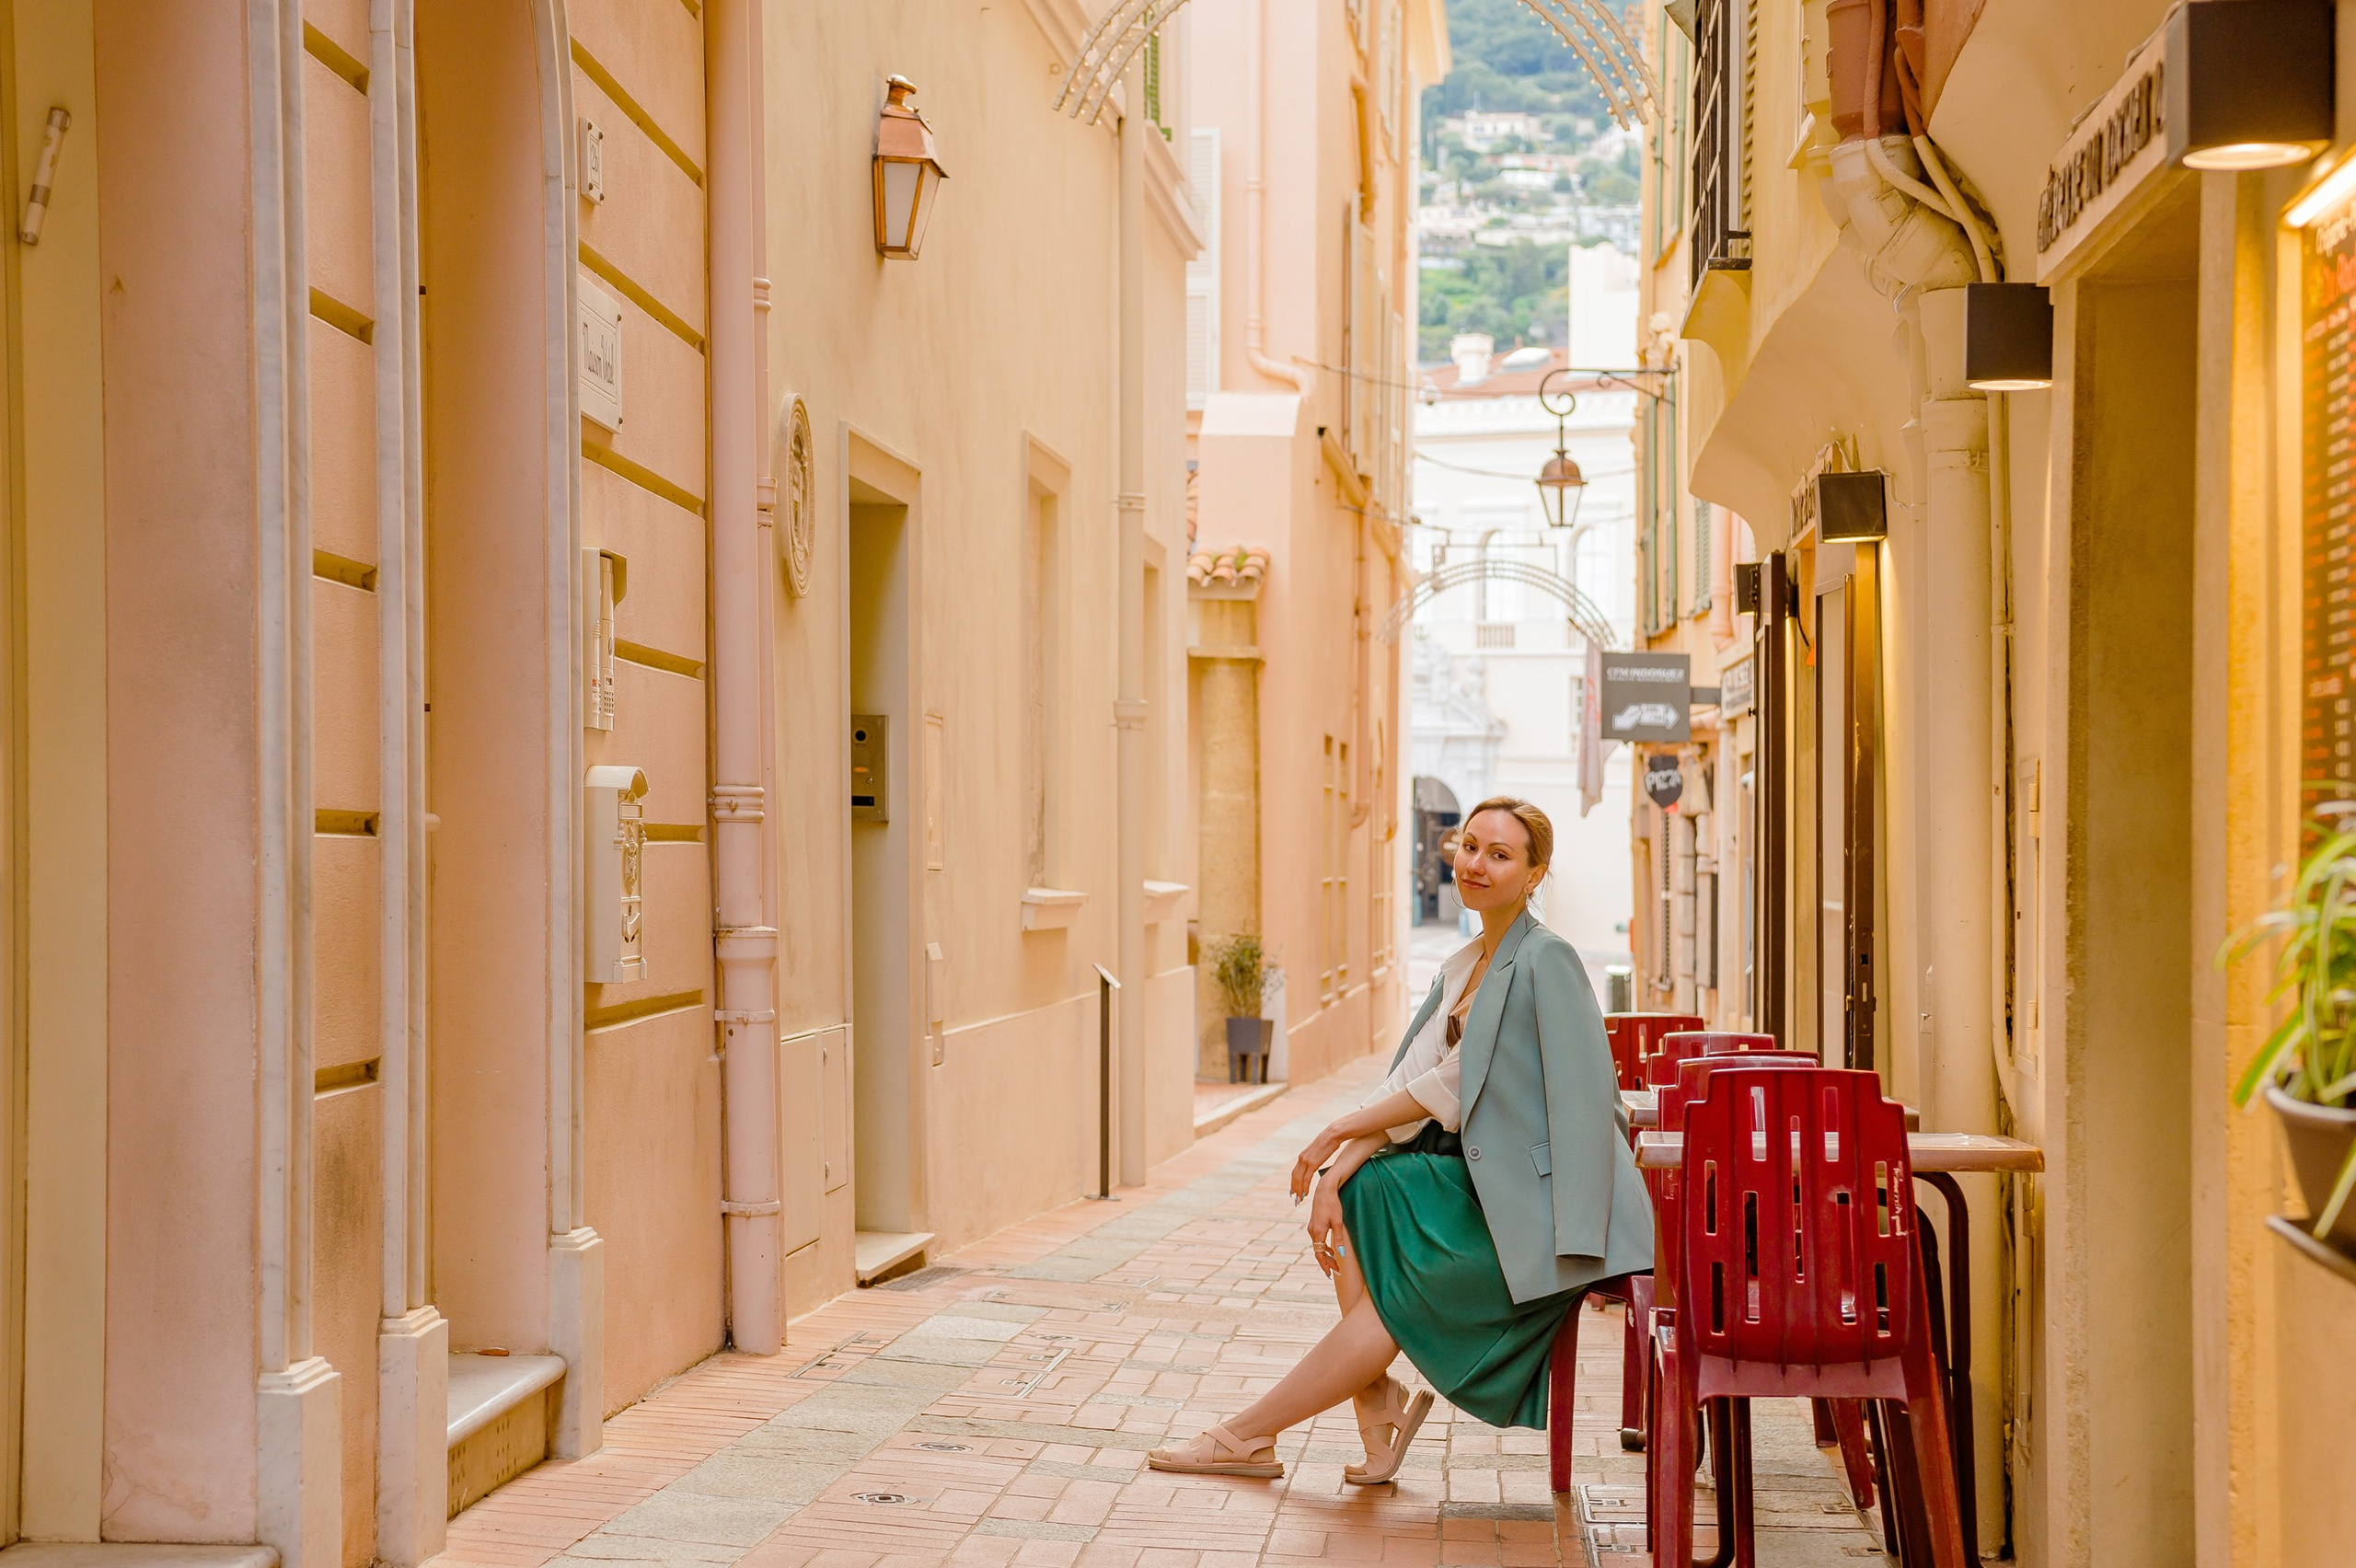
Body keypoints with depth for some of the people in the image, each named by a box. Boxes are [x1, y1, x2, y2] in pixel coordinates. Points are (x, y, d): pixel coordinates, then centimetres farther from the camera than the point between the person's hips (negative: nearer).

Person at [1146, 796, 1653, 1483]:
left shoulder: (1545, 962, -15)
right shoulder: (1462, 969, 12)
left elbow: (1454, 1088, -16)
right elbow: (1409, 1083, 4)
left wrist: (1340, 1131, -10)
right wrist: (1335, 1173, -10)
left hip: (1538, 1206, -8)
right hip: (1487, 1184, 8)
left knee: (1394, 1298, -12)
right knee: (1357, 1193, -5)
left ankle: (1249, 1434, 0)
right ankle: (1379, 1403, -3)